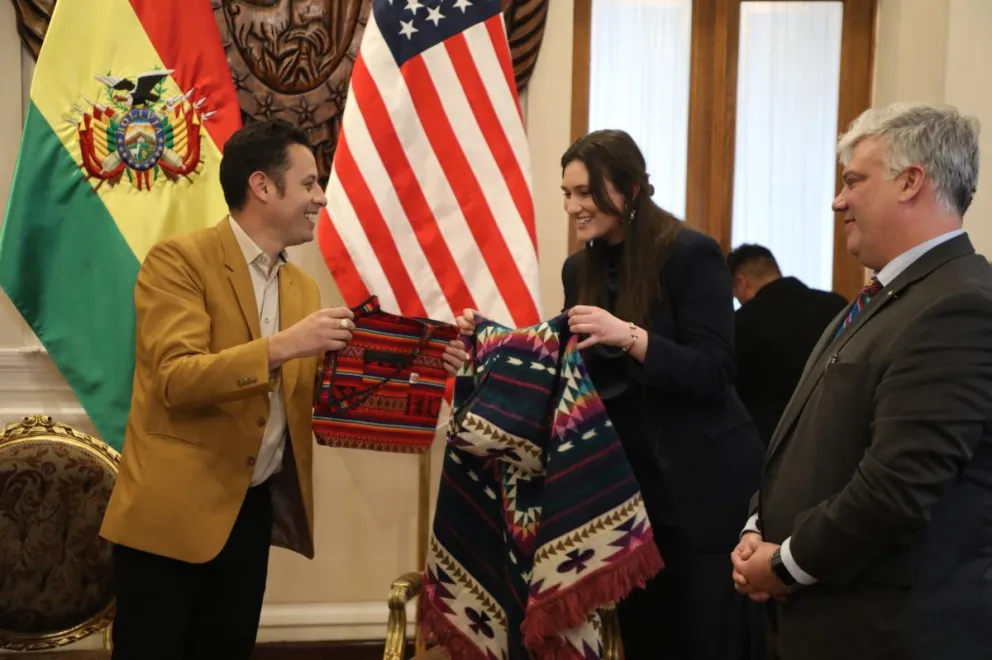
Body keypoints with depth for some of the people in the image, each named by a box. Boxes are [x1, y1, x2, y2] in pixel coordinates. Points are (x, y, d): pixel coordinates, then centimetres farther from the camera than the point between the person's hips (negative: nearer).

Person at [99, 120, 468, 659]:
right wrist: (281, 346, -31)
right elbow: (177, 379, -21)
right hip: (170, 511, -6)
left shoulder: (302, 286, 11)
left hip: (253, 509, 6)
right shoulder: (178, 260, -10)